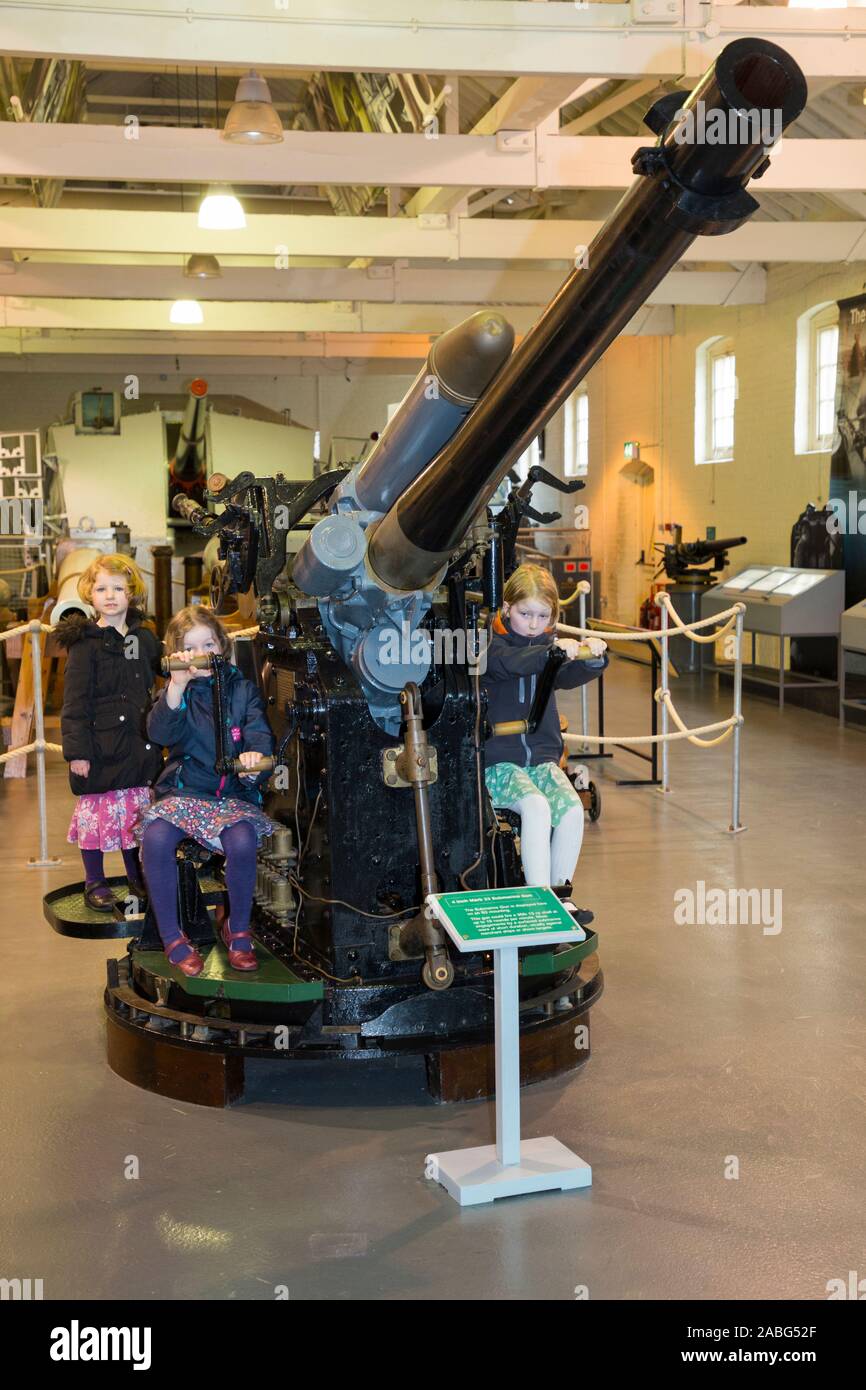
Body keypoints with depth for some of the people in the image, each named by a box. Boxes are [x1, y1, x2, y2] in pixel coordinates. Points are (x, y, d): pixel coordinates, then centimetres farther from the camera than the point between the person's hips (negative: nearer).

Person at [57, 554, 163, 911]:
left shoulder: (145, 639, 8)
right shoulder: (85, 644, -7)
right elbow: (75, 703, -9)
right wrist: (77, 750, -14)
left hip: (139, 745, 5)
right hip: (101, 745, -4)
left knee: (137, 811, 11)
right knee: (97, 812, 3)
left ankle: (137, 878, 26)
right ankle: (94, 883, 17)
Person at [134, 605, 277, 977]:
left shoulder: (242, 689, 7)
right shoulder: (175, 690, 6)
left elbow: (260, 735, -7)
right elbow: (160, 733, -14)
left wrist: (255, 757, -32)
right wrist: (178, 684, -28)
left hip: (233, 793, 0)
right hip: (183, 792, 1)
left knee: (242, 841, -33)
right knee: (156, 837, -31)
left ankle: (238, 929, -6)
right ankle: (172, 937, -14)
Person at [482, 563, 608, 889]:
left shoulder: (550, 643, 10)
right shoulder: (493, 644, -4)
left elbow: (569, 677, -10)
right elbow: (510, 662, -28)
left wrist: (593, 658, -32)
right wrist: (553, 651, -46)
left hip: (542, 758, 4)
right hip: (498, 762, -4)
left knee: (572, 810, -21)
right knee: (536, 807, -29)